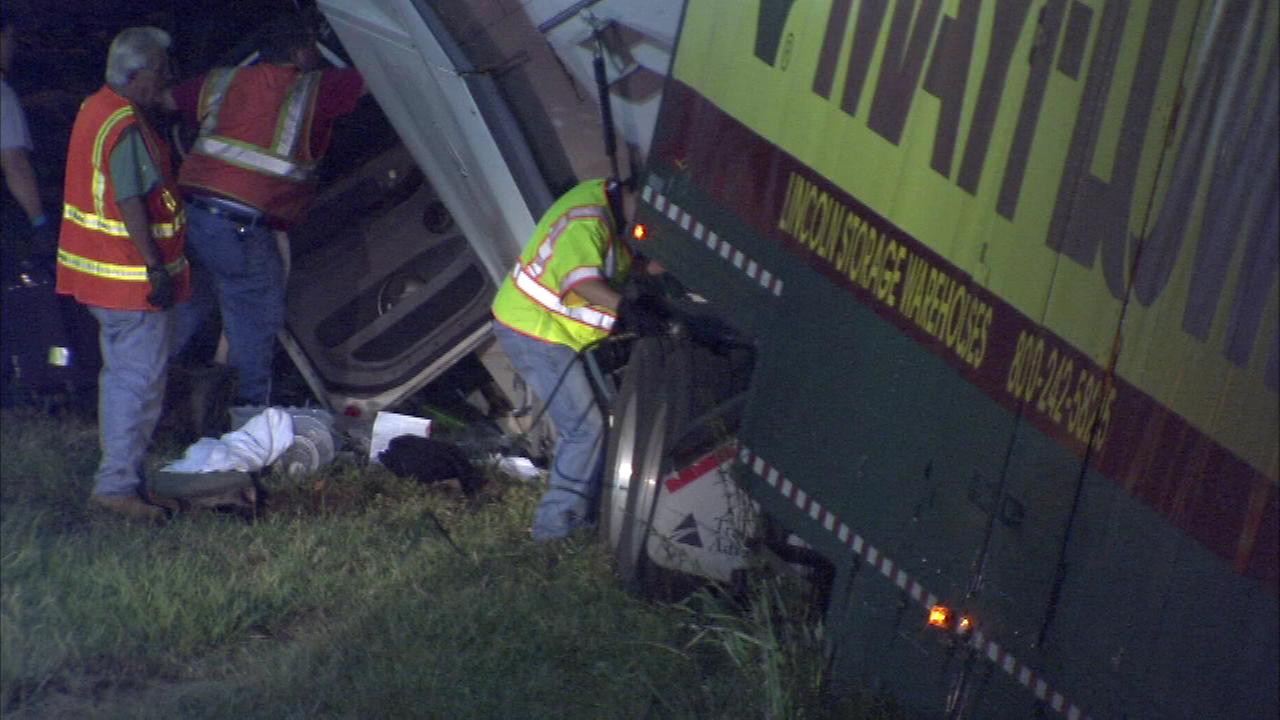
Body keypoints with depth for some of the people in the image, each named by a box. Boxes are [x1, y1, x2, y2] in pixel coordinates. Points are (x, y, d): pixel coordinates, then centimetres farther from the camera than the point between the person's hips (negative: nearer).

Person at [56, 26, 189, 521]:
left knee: (120, 373, 19)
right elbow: (131, 205, -25)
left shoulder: (96, 109, 11)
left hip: (95, 268, 11)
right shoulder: (128, 129, -22)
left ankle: (120, 473, 27)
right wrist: (156, 269, -22)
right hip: (131, 274, -11)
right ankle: (117, 482, -7)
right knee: (141, 378, -7)